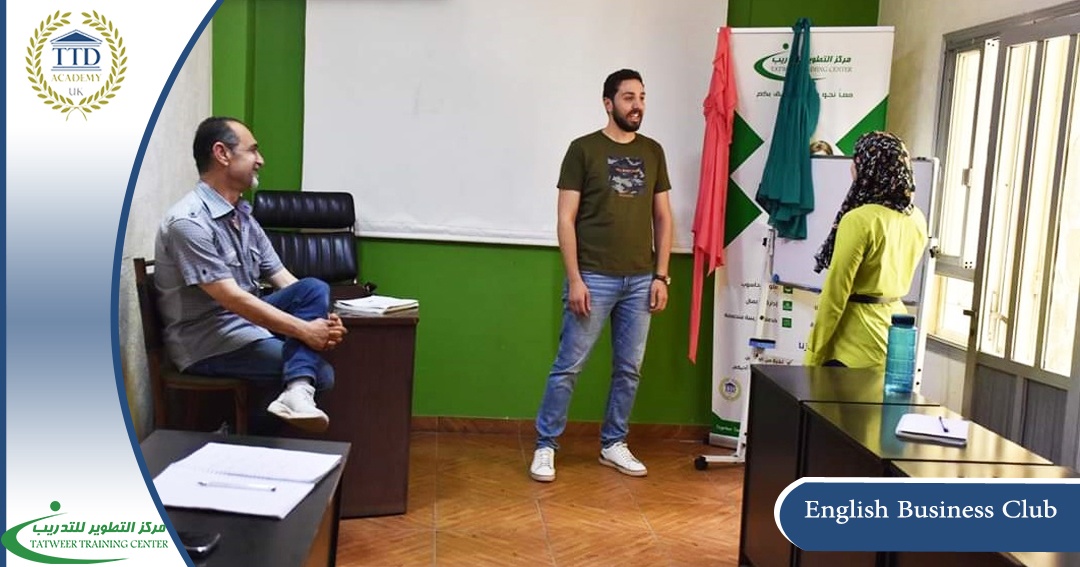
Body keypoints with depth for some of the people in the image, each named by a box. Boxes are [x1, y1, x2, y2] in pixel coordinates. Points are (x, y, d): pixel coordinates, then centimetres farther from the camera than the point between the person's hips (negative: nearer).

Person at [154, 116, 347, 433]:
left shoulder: (243, 215, 9)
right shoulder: (189, 221, -20)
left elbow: (282, 278, 7)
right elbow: (231, 298, -26)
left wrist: (321, 318, -13)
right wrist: (304, 330, -26)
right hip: (206, 341, -9)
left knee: (314, 288, -18)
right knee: (322, 374, -17)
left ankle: (298, 390, -32)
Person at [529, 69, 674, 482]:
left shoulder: (653, 152, 10)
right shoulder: (584, 149, -3)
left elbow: (663, 219, 13)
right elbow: (566, 220, -6)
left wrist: (661, 276, 5)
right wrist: (574, 279, -12)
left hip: (640, 280, 4)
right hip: (594, 278, -4)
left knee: (629, 369, 10)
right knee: (569, 366, -1)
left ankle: (613, 444, 24)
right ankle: (545, 446, 11)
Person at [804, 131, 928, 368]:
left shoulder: (859, 220, -17)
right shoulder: (916, 219, 5)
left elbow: (835, 294, -15)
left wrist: (814, 354, -10)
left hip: (856, 347, -7)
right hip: (896, 333, 7)